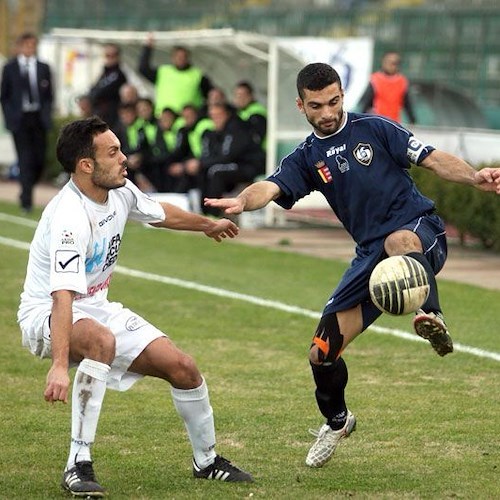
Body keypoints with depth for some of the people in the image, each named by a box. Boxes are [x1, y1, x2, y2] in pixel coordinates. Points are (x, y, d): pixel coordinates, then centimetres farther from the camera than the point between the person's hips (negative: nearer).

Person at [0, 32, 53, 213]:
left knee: (40, 159, 1)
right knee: (25, 160, -7)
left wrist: (46, 114, -2)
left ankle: (27, 190, 24)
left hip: (39, 118, 3)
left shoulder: (43, 68, 9)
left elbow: (49, 95, 11)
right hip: (19, 119, -2)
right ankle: (27, 200, -5)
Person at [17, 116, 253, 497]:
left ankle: (206, 461, 25)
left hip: (96, 309, 8)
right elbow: (63, 298, -40)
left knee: (183, 368, 0)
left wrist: (208, 225, 37)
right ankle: (78, 465, -33)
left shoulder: (120, 191, -3)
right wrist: (59, 366, -50)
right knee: (102, 340, -41)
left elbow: (159, 213, 22)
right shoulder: (70, 217, -31)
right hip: (46, 314, -8)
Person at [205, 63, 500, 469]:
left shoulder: (374, 129, 1)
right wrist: (243, 201, -34)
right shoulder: (306, 159, 9)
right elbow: (271, 187, -10)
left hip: (421, 232, -4)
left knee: (399, 241, -44)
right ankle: (337, 420, 29)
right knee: (322, 351, 2)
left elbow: (434, 160, -4)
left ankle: (431, 317, -60)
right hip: (371, 252, 4)